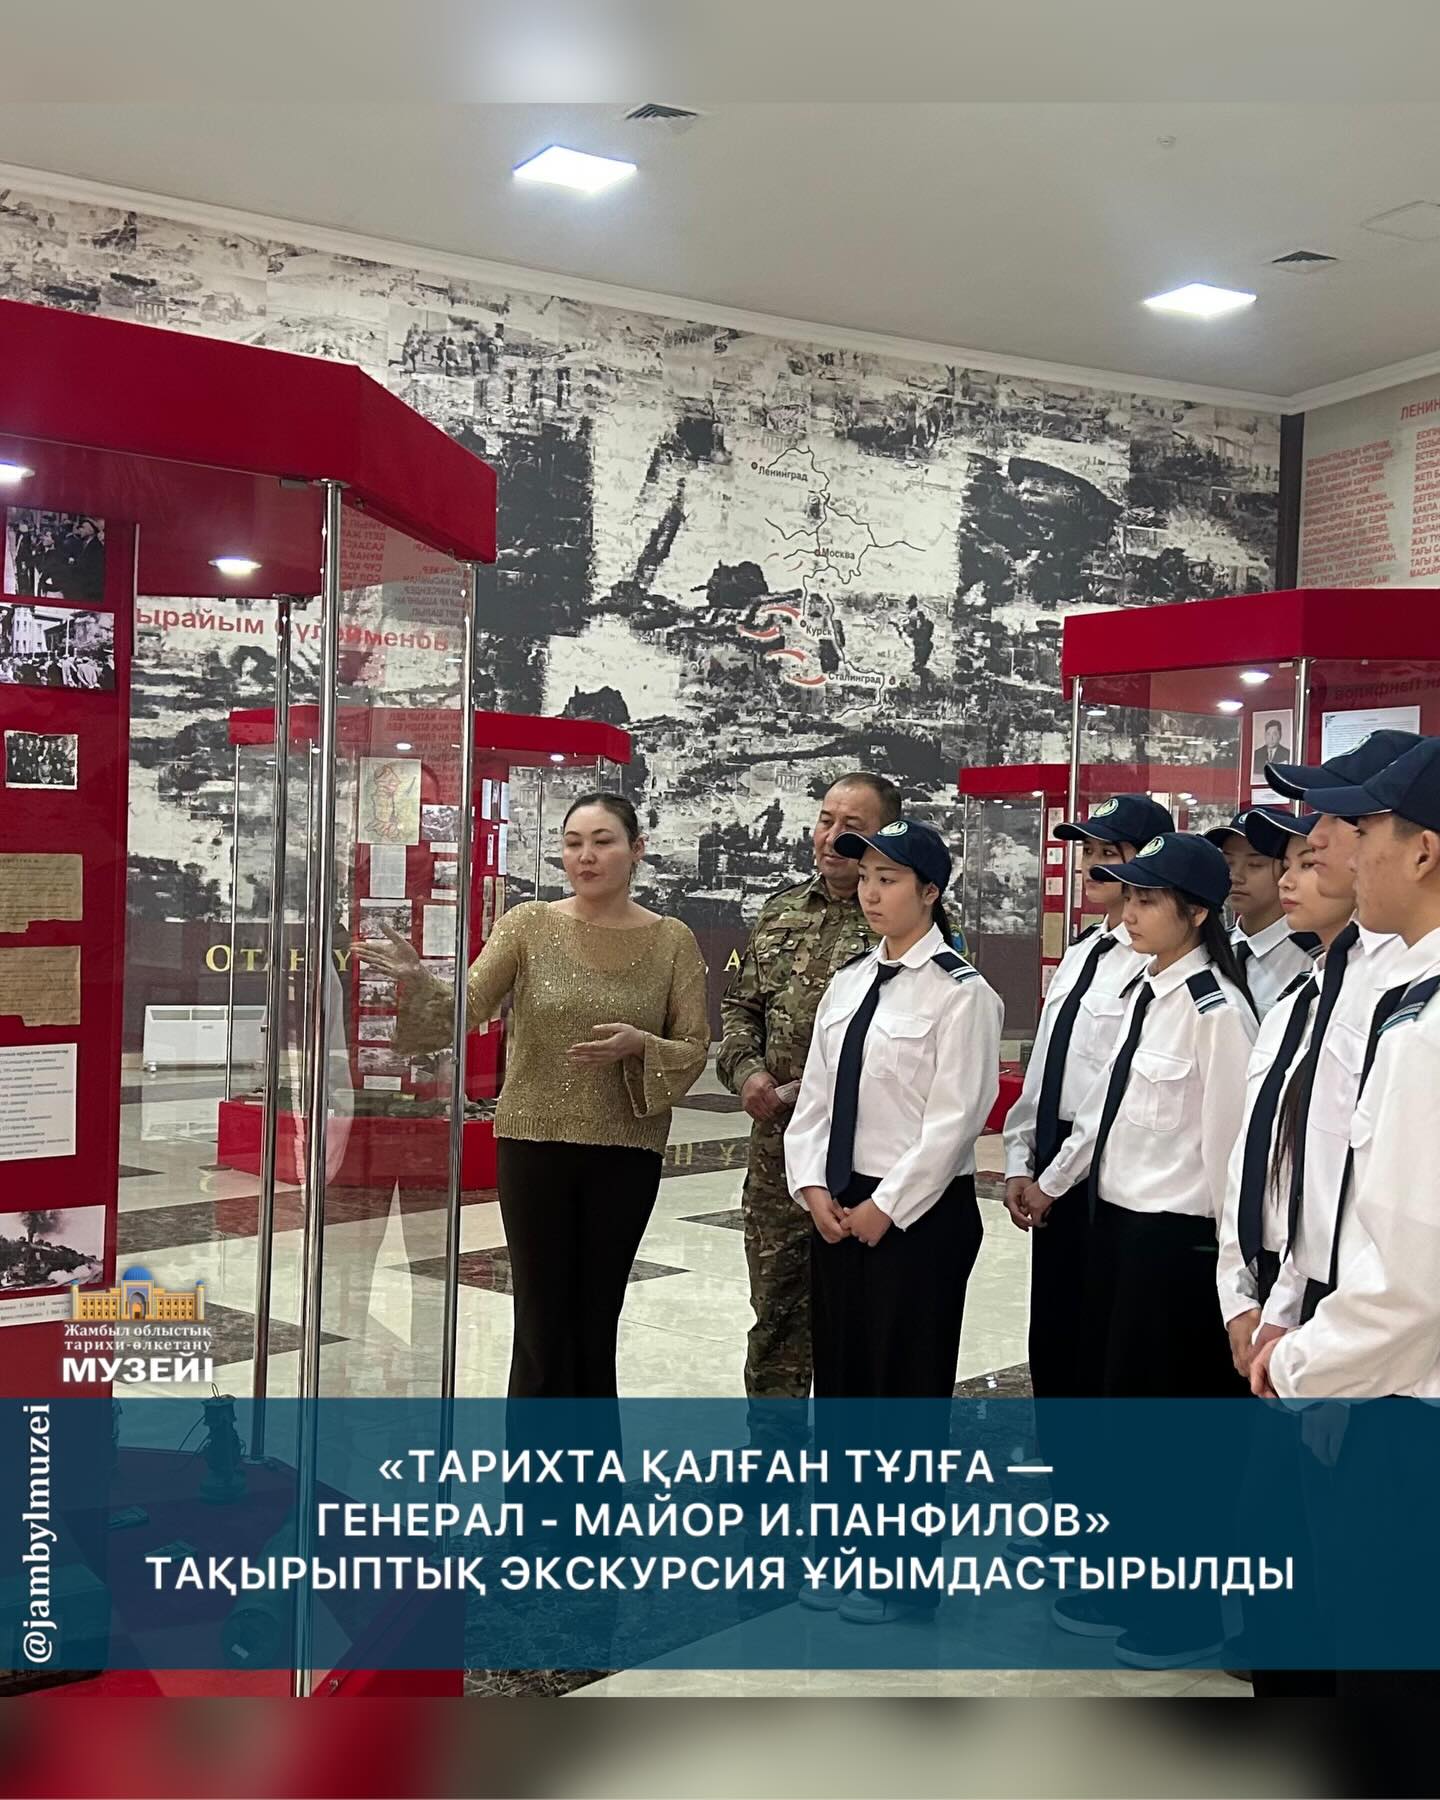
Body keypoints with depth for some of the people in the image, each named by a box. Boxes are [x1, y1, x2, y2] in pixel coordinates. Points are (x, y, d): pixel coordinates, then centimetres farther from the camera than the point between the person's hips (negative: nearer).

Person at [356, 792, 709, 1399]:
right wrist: (417, 983, -29)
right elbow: (466, 1008, -9)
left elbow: (693, 1051, 1)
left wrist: (639, 1045, -18)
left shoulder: (672, 940, 0)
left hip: (625, 1154, 1)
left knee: (595, 1328, 10)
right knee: (542, 1327, 2)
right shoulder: (530, 923, -1)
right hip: (534, 1145, 0)